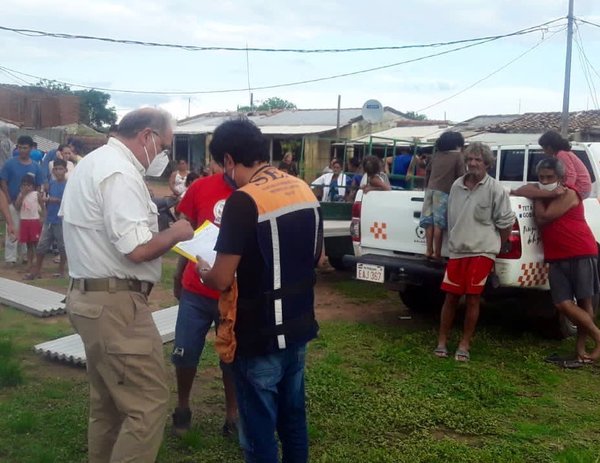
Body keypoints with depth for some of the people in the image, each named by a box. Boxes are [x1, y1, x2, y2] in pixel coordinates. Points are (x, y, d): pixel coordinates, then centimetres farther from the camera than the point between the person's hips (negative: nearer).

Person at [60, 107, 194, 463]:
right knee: (150, 403, -6)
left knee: (109, 401, 19)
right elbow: (136, 248, -25)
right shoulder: (120, 172, -18)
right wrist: (176, 233, -8)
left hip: (89, 296, 11)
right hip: (115, 303, -11)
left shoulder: (93, 162, 16)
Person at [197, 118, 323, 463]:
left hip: (259, 336, -7)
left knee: (259, 429, 8)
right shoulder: (305, 191, 2)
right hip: (299, 327, 7)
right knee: (293, 417, 21)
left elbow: (222, 280, -21)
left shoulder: (244, 201, -21)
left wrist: (204, 271, 0)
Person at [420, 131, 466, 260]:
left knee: (429, 221, 4)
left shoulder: (437, 154, 19)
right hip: (443, 192, -5)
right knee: (438, 223, -6)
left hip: (430, 190, 5)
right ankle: (436, 253, -4)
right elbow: (461, 176, 1)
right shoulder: (458, 156, 4)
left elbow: (428, 171, 25)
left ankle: (429, 250, 4)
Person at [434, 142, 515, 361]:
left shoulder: (495, 189, -8)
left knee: (472, 298, 0)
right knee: (451, 296, 6)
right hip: (457, 251, 4)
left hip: (481, 252, -4)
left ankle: (465, 344, 13)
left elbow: (505, 222, -4)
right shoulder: (457, 185, 6)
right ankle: (442, 341, 17)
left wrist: (494, 246, 4)